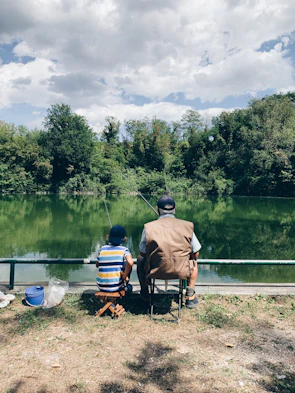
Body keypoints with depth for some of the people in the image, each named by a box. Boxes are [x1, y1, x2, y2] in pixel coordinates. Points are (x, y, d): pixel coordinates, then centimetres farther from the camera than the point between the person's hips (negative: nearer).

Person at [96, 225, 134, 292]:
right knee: (128, 265, 17)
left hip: (101, 287, 4)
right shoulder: (124, 250, -9)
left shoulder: (102, 249, 1)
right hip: (116, 287, -3)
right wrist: (125, 276, -13)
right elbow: (130, 262, -28)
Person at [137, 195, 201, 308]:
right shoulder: (187, 226, -5)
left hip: (155, 272, 0)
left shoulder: (149, 227, -8)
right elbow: (195, 254, 2)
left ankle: (145, 295, 41)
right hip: (181, 272, 1)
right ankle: (190, 297, 34)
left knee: (140, 259, 32)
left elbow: (143, 253, 1)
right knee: (193, 261, 34)